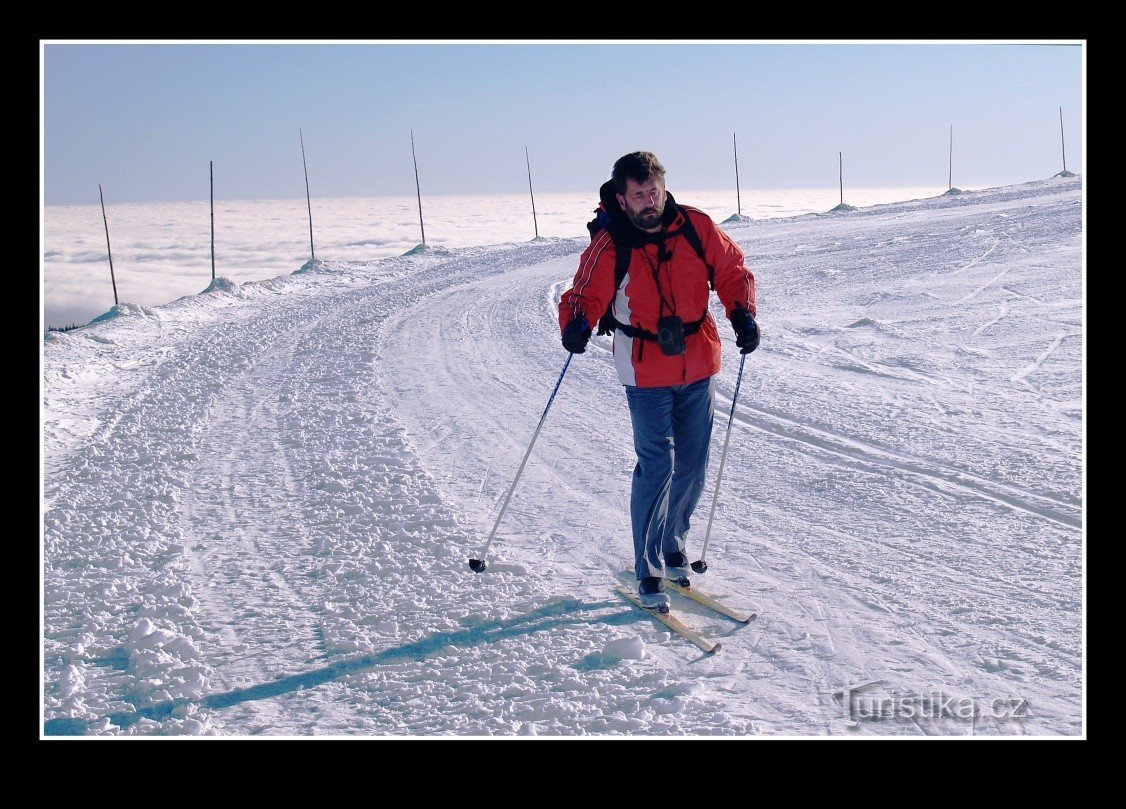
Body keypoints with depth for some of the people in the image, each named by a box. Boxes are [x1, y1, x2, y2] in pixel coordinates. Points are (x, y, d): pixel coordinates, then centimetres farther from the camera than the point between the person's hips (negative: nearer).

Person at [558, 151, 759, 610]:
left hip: (699, 367, 4)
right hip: (646, 375, -4)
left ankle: (673, 546, 34)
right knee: (657, 466, -11)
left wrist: (742, 314, -8)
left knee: (691, 467, 12)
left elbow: (731, 271, 7)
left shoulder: (696, 227, -3)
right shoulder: (609, 245, -11)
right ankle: (649, 570, 2)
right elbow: (585, 295, -10)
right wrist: (576, 324, -32)